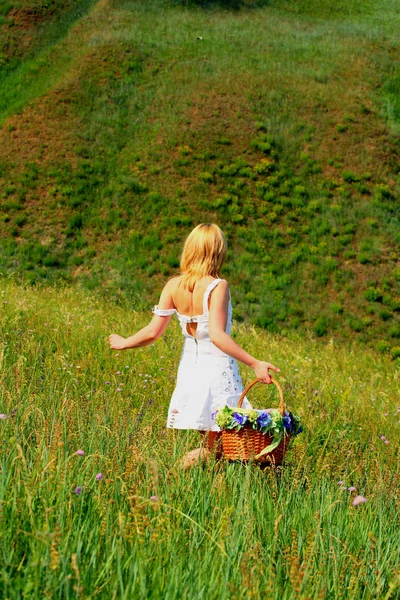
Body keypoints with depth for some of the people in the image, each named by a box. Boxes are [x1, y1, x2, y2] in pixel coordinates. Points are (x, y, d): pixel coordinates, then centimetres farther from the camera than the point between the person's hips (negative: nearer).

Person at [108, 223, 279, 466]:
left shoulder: (173, 286, -2)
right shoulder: (218, 286, -16)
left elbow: (153, 332, -1)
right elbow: (217, 335, -26)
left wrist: (124, 343, 17)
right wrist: (255, 363, -28)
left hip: (189, 369, 5)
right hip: (218, 369, -5)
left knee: (210, 436, 18)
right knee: (217, 446, 8)